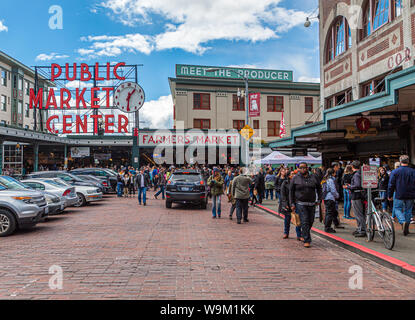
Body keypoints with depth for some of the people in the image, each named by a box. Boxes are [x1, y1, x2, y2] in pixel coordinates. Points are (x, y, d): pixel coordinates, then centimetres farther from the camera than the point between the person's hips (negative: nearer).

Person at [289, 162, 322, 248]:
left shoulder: (313, 177, 6)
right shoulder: (295, 178, 0)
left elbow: (319, 188, 17)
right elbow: (291, 191, 2)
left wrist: (319, 199, 10)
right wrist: (292, 204, -2)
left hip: (311, 203, 3)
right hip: (300, 204, -3)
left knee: (311, 221, 11)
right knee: (304, 222, -9)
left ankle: (303, 234, 33)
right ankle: (307, 240, -4)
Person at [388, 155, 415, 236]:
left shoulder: (395, 172, -5)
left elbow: (391, 185, -3)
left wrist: (390, 195, 5)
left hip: (399, 196, -2)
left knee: (398, 209, 11)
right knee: (408, 210, 11)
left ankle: (403, 222, -15)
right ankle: (406, 229, 15)